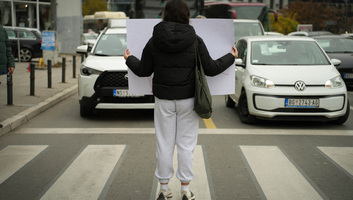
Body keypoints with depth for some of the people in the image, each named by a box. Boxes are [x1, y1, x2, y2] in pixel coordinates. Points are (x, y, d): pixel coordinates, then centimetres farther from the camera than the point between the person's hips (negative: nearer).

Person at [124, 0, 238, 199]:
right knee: (186, 145, 8)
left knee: (164, 145, 10)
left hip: (164, 100, 1)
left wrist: (129, 59, 23)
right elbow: (210, 68, -5)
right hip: (188, 100, -1)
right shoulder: (195, 40, -8)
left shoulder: (154, 41, -4)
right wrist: (231, 57, 11)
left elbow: (143, 70, 2)